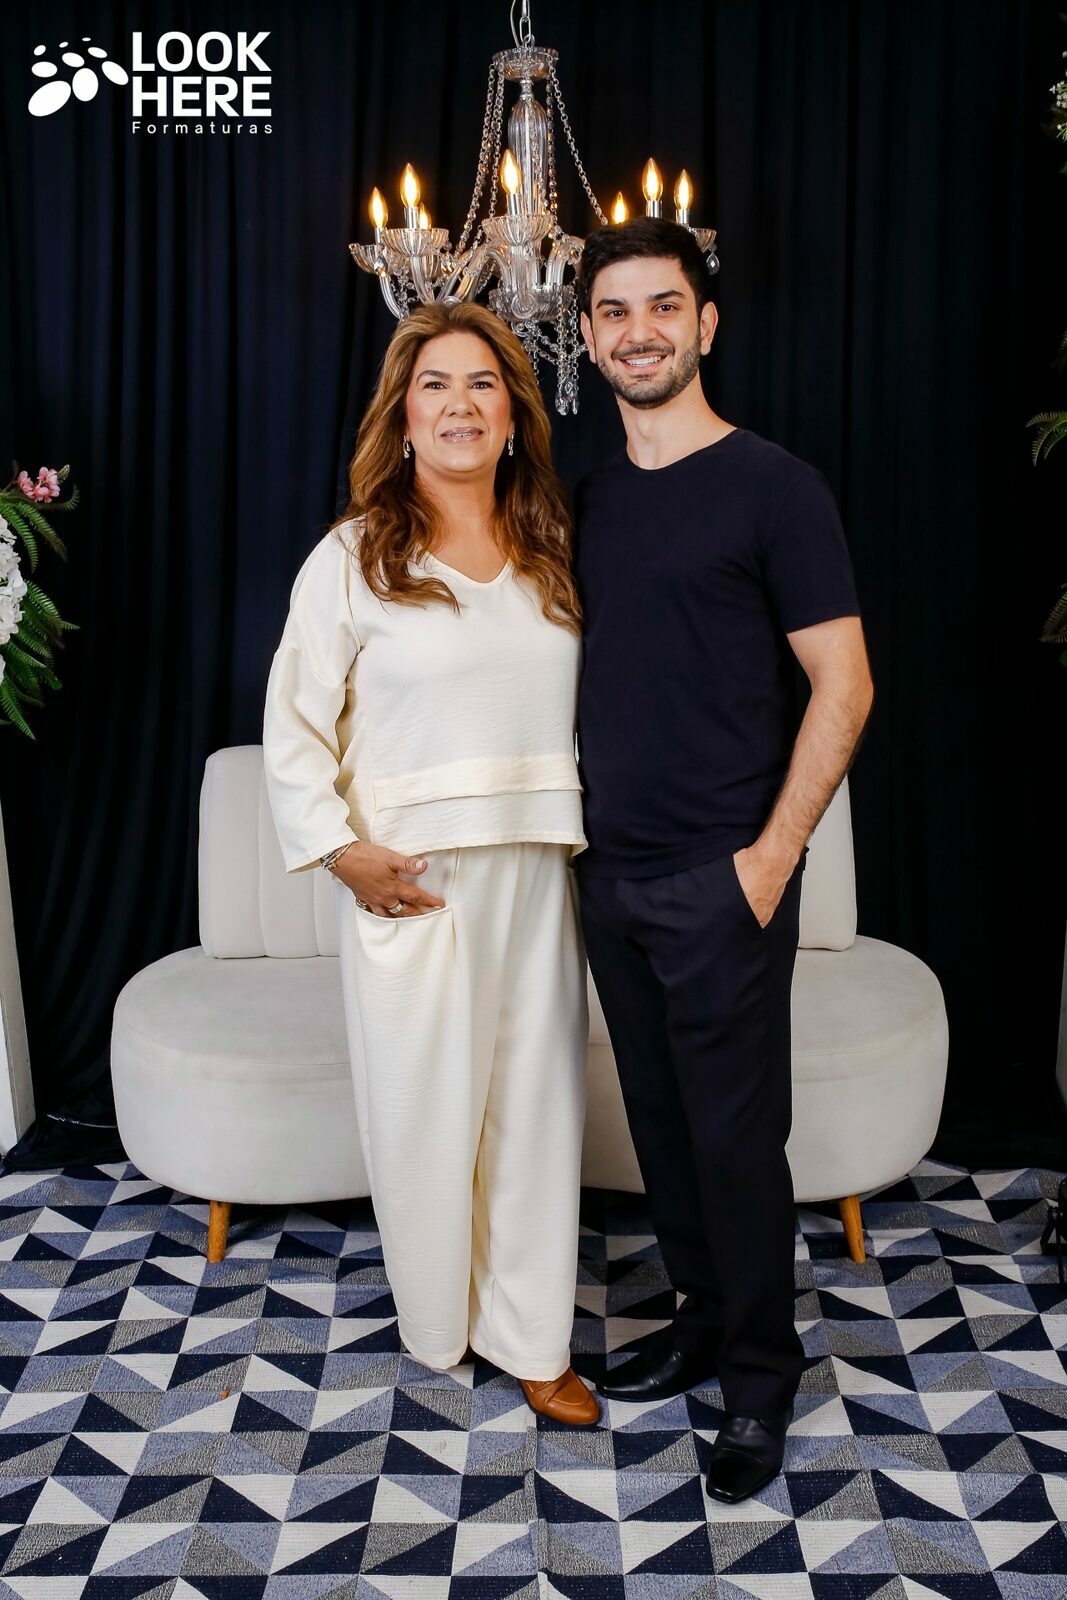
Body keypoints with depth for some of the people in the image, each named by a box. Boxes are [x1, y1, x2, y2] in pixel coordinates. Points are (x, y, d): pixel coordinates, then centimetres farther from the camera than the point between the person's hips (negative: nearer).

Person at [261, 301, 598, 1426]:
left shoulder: (552, 555, 10)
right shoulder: (352, 558, -3)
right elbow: (292, 728, -3)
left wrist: (589, 839, 7)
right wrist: (346, 851, -11)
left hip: (535, 872, 4)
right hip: (412, 880, -3)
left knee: (536, 1101, 9)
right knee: (423, 1108, 6)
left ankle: (530, 1337, 24)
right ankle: (436, 1327, 29)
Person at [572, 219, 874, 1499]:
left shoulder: (770, 486, -9)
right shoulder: (593, 498, 10)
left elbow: (844, 685, -10)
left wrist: (772, 853, -15)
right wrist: (580, 827, 10)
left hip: (719, 883, -6)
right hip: (611, 873, 6)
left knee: (736, 1135, 4)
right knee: (659, 1118, 16)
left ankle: (760, 1376, 22)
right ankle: (702, 1319, 35)